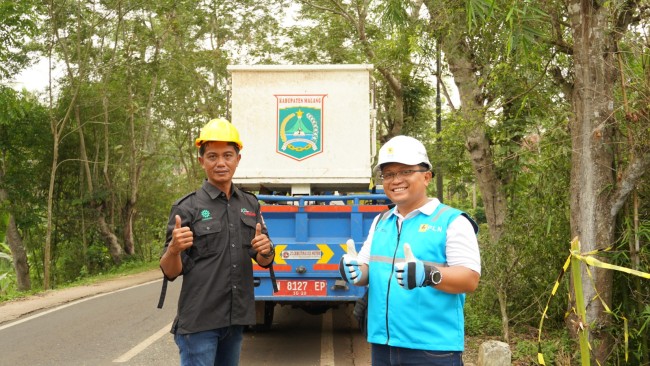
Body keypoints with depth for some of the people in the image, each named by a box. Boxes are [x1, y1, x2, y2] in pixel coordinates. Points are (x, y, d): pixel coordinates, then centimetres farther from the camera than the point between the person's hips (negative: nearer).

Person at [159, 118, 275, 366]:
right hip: (199, 320, -5)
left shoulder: (250, 205, 9)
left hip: (236, 318, 5)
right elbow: (170, 272, -7)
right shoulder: (187, 208, -6)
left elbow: (264, 261, 14)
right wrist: (174, 249, -29)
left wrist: (266, 251, -9)